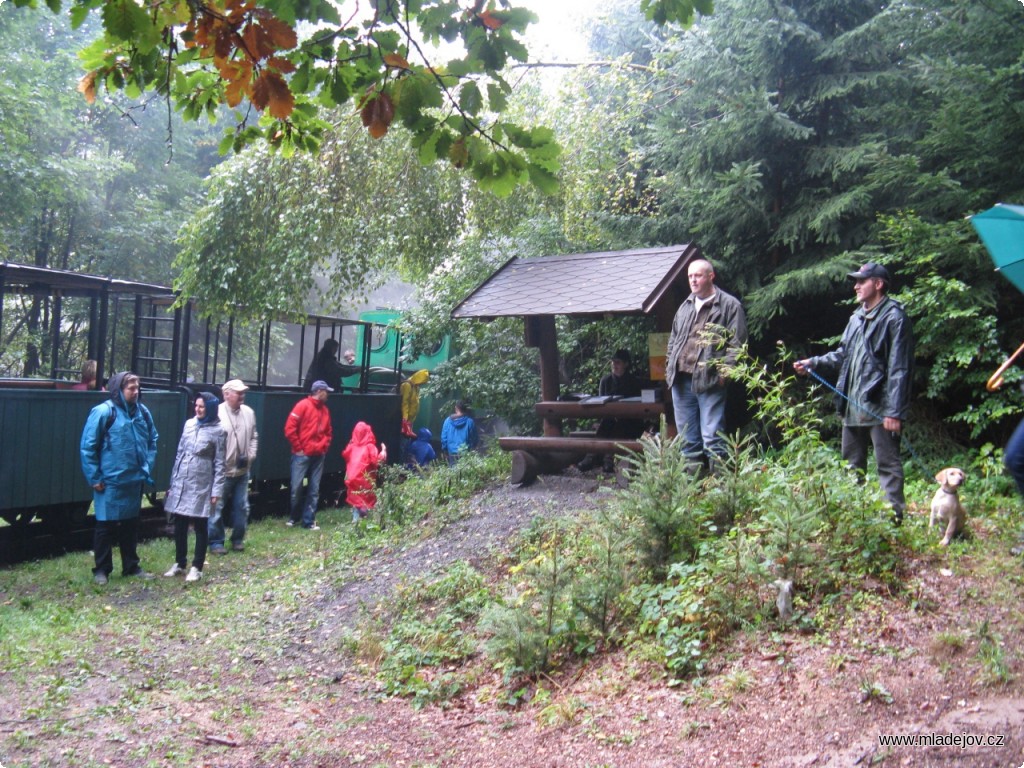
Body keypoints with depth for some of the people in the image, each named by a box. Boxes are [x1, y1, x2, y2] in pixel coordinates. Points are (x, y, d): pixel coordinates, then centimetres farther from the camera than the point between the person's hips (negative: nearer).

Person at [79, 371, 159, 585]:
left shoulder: (142, 412, 3)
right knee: (105, 525, 5)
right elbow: (87, 447, -11)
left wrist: (147, 467, 8)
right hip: (110, 481, -5)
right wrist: (94, 478, -10)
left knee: (131, 524, 15)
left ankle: (131, 566, 26)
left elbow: (152, 441, 16)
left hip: (135, 480, 6)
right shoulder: (103, 412, -13)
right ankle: (101, 569, 17)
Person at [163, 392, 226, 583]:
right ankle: (179, 563, 25)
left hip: (201, 486, -5)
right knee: (179, 525, 11)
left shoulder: (217, 431, -6)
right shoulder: (189, 424, 6)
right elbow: (179, 453, 12)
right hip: (181, 483, 5)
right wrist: (173, 482, 11)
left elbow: (219, 463, -6)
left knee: (200, 527, 4)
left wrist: (217, 490, -10)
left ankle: (197, 567, 14)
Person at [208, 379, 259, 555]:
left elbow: (254, 437, 14)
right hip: (221, 471, -5)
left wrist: (250, 455, 1)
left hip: (242, 470, 6)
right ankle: (216, 542, 15)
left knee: (241, 507, 12)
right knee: (217, 508, 4)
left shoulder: (248, 412, 6)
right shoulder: (217, 413, -13)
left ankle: (238, 539, 25)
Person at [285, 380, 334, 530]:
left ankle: (308, 521, 9)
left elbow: (328, 432, 21)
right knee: (297, 487, -2)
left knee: (314, 490, 4)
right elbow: (290, 428, -10)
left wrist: (324, 447, 7)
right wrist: (298, 448, -8)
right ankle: (294, 517, 18)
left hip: (318, 456, 6)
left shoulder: (325, 410, 13)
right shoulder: (303, 405, -6)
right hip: (302, 455, -5)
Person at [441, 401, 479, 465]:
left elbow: (443, 437, 3)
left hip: (452, 453, 2)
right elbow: (474, 438, 1)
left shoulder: (448, 421, 0)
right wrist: (472, 451, 15)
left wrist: (445, 450, 15)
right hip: (465, 453, -2)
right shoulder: (469, 421, -5)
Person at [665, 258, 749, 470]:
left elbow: (737, 343, -6)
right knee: (686, 434, 12)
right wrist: (669, 367, 16)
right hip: (681, 379, 7)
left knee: (712, 436, -7)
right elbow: (673, 339, 25)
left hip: (709, 380, -6)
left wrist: (724, 371, -13)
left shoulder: (729, 305, -2)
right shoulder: (686, 306, 19)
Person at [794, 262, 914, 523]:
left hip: (879, 407, -9)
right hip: (853, 404, 9)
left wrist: (894, 411, -19)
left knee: (887, 464, -3)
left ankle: (894, 516, 1)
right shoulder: (857, 318, 15)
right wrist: (814, 362, 10)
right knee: (852, 463, 17)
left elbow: (899, 369, -15)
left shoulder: (894, 318, -11)